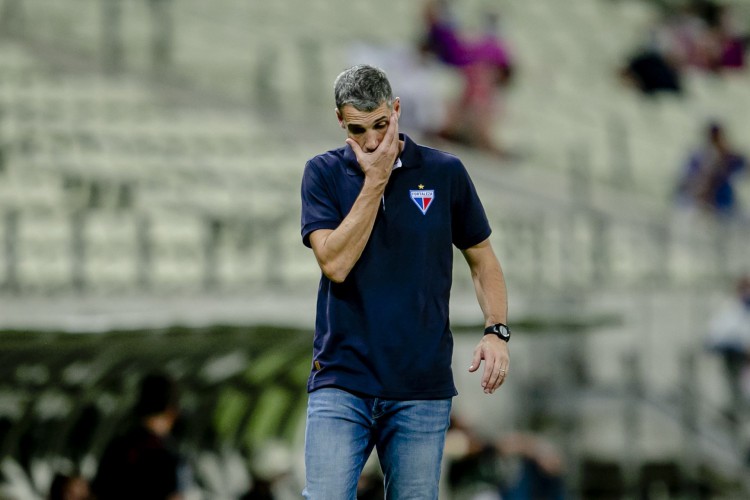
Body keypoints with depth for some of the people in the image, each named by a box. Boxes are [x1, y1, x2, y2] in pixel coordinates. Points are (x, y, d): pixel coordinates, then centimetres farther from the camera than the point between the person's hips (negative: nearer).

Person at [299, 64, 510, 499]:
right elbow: (336, 263, -12)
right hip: (342, 381, -1)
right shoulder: (324, 174, 1)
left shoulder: (445, 173, 3)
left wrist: (497, 331, -4)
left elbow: (482, 258, 12)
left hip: (422, 388, 1)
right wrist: (374, 180, -13)